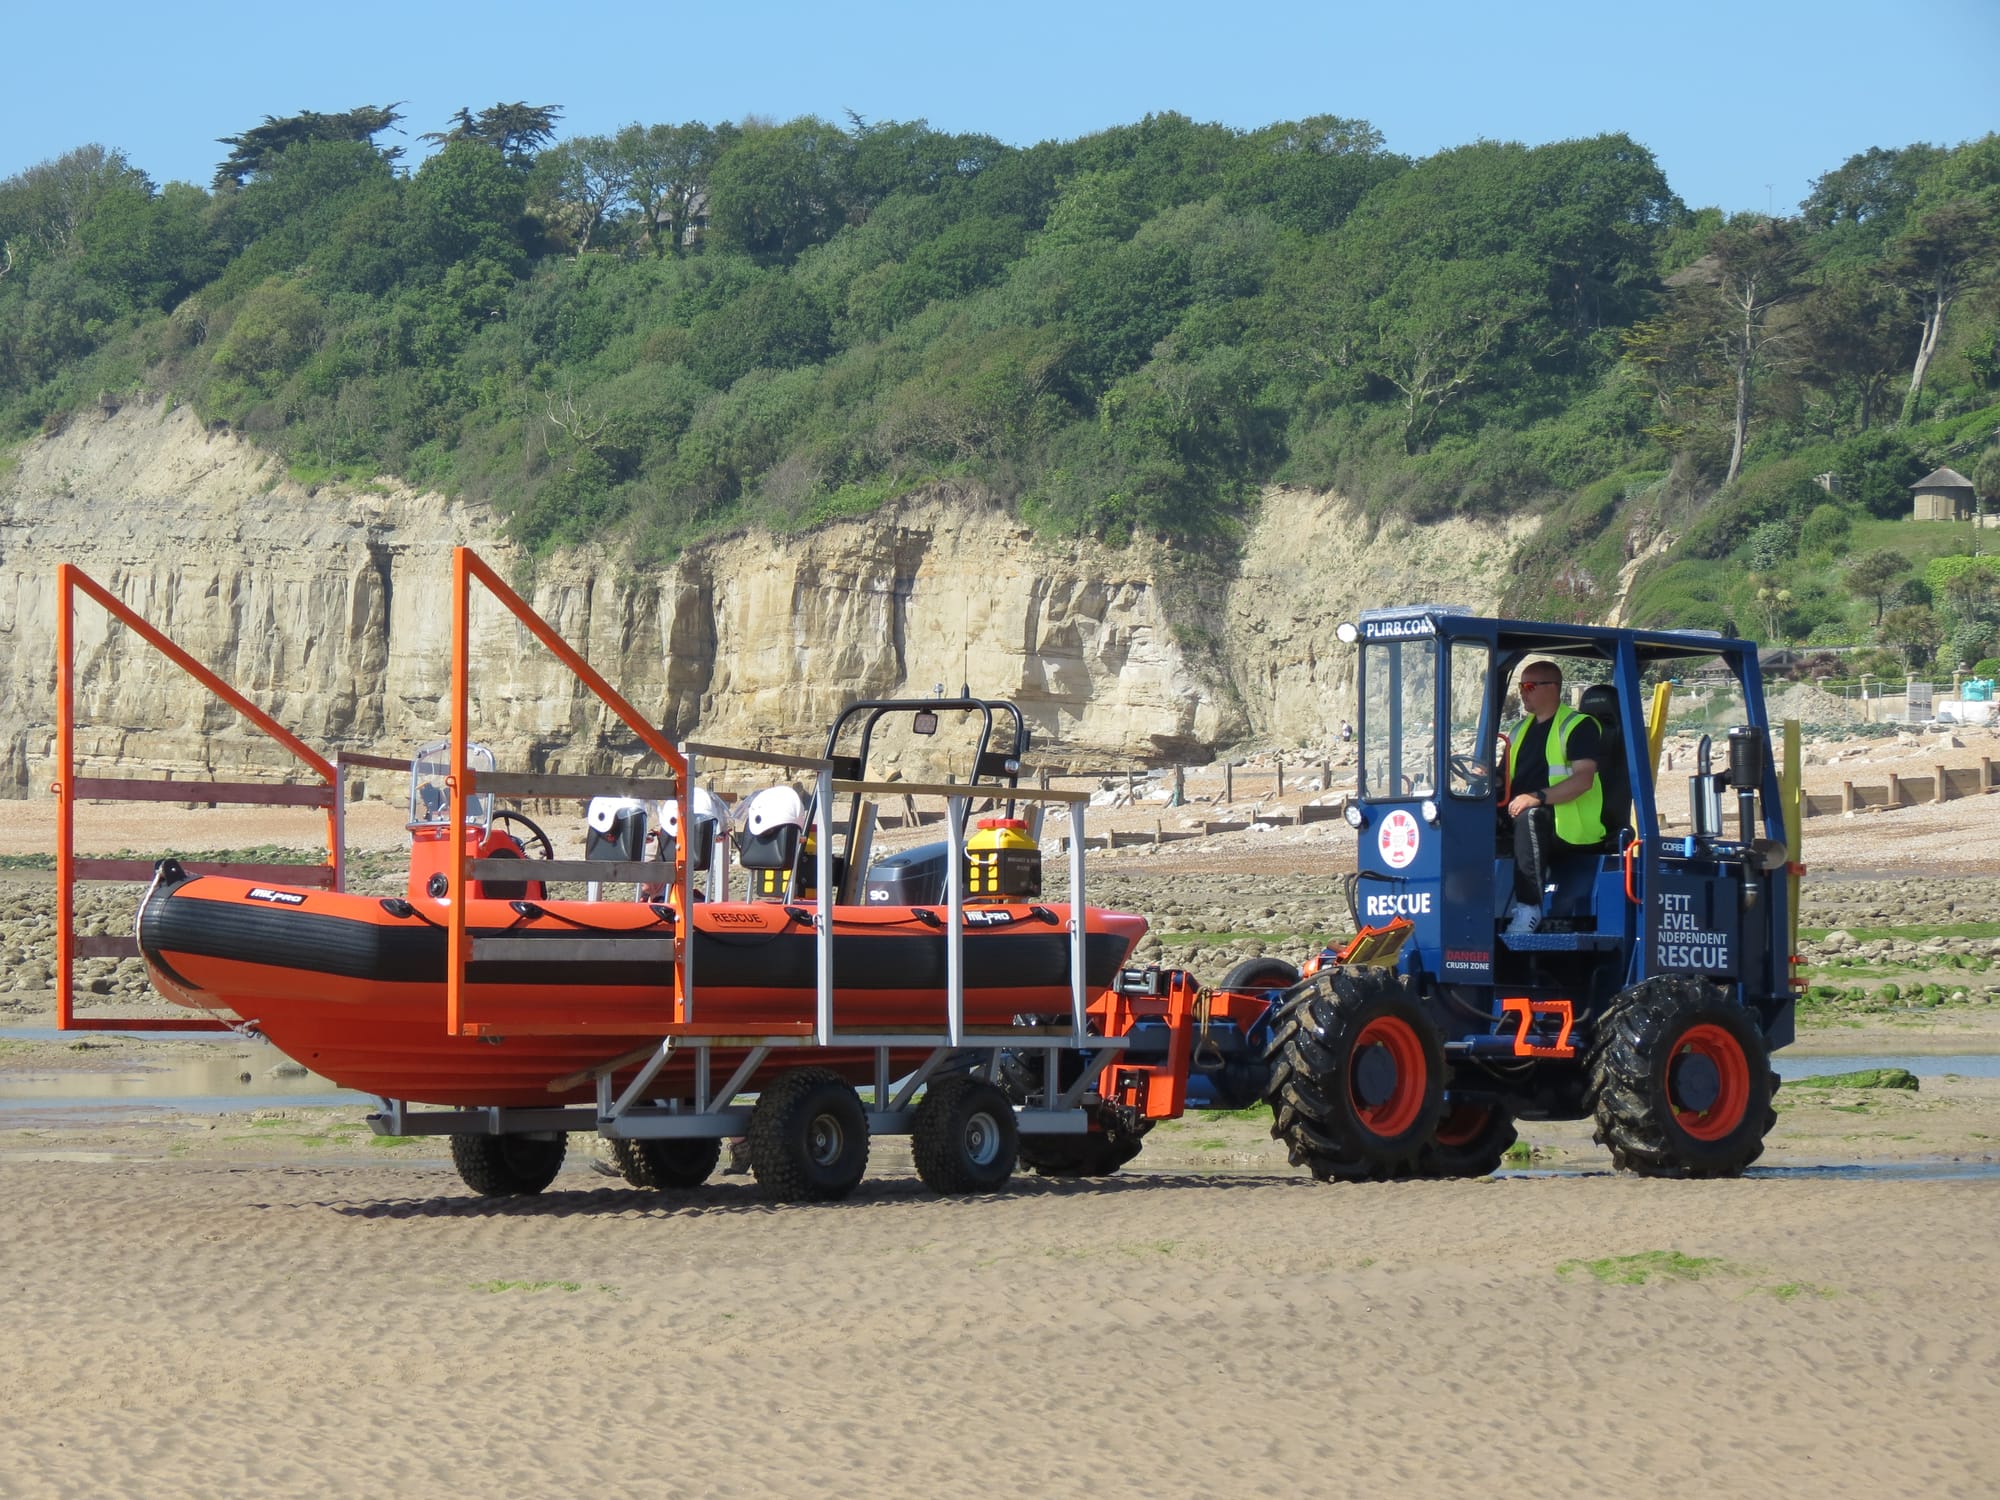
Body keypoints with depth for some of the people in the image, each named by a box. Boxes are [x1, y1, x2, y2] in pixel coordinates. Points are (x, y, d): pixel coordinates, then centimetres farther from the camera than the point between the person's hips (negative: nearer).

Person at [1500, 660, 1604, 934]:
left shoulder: (1579, 726, -3)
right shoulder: (1522, 730, 23)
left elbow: (1584, 779, -17)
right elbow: (1505, 777, 25)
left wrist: (1538, 797, -28)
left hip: (1570, 826, -7)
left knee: (1529, 818, -37)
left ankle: (1529, 907, -37)